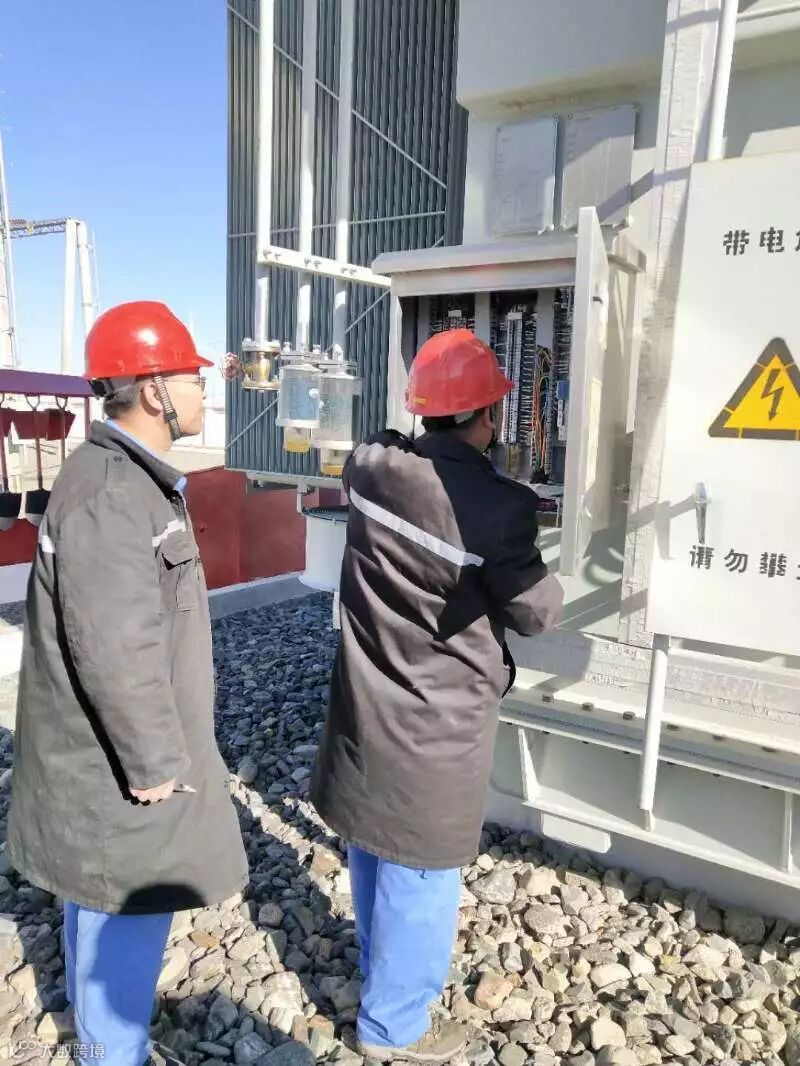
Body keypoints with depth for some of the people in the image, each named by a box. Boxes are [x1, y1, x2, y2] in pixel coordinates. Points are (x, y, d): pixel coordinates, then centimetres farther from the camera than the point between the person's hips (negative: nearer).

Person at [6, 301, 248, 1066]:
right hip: (116, 761, -10)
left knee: (102, 911, 25)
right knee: (126, 918, 8)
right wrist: (155, 762, -19)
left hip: (120, 748, 10)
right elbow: (116, 647, -29)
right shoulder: (109, 493, -26)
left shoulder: (131, 475, 8)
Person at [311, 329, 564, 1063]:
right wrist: (529, 564, 8)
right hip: (435, 724, -6)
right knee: (419, 873, 13)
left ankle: (380, 976, 49)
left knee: (372, 852, 24)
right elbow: (537, 613, -11)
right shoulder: (498, 506, -24)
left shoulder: (370, 468, -7)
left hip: (366, 707, 7)